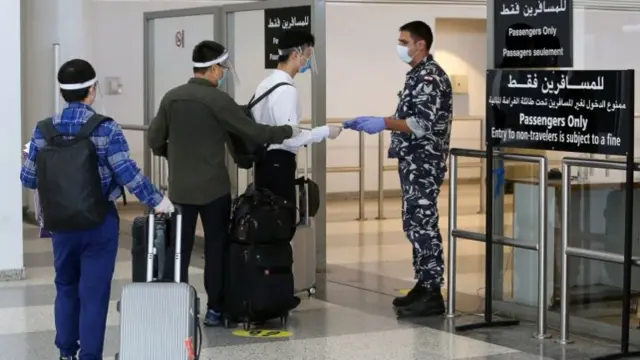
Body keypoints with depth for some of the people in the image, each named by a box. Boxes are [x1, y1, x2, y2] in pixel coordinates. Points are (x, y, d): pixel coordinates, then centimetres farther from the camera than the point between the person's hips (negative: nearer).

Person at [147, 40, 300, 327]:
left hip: (180, 188, 4)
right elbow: (253, 132, -9)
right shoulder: (218, 100, -12)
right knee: (215, 248, 7)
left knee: (179, 250, 8)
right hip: (213, 188, -4)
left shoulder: (171, 97, 2)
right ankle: (214, 309, 11)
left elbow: (155, 140, 7)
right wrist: (288, 131, 3)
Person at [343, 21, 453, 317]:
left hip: (424, 163, -10)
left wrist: (383, 124, -20)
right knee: (415, 224, 13)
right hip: (412, 162, 10)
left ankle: (433, 295, -7)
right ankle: (423, 286, 19)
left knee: (423, 225, -9)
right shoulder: (417, 75, 16)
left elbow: (423, 124, -23)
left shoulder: (430, 77, -15)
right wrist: (371, 120, 14)